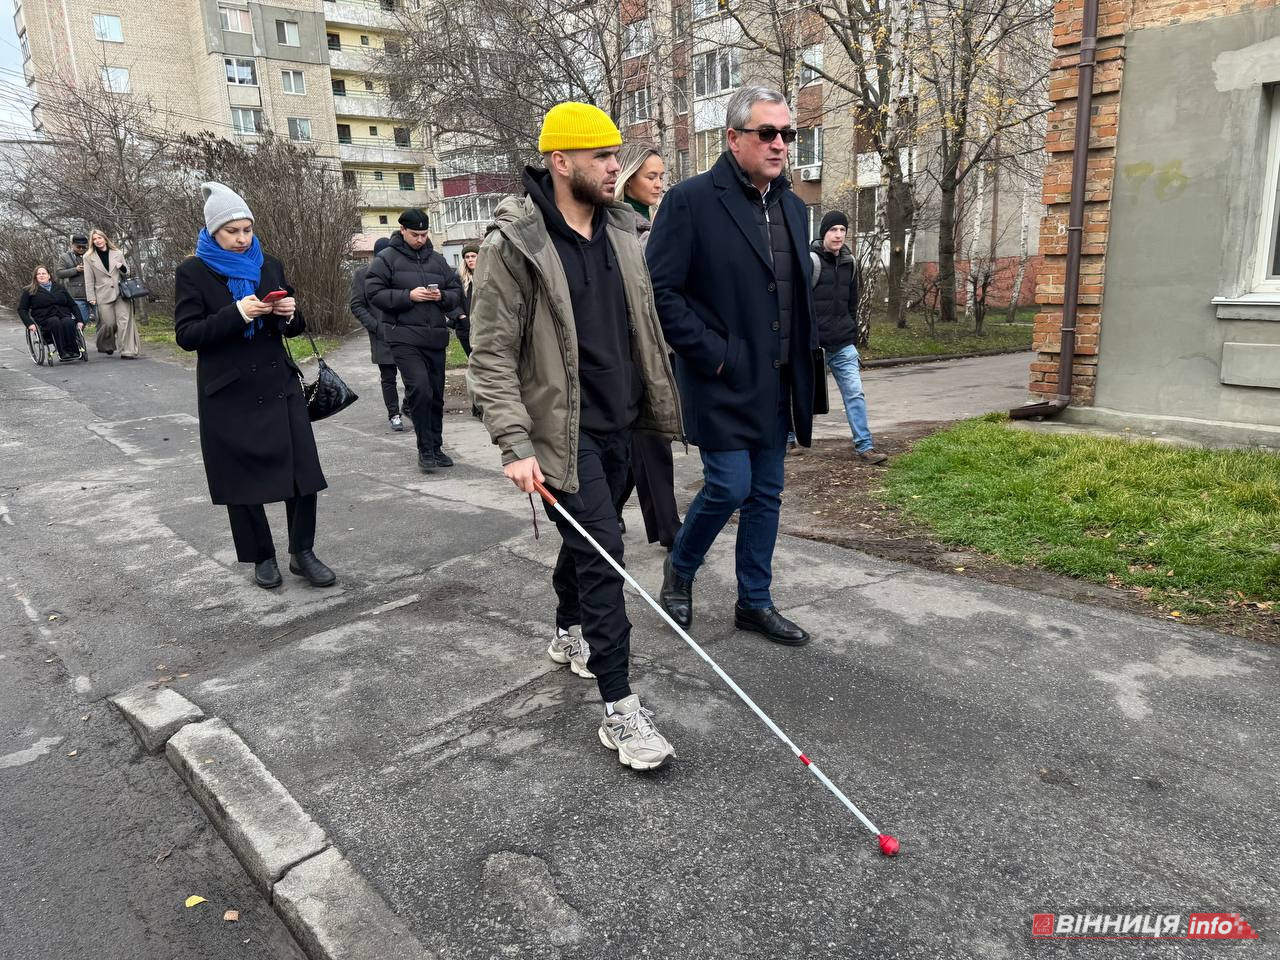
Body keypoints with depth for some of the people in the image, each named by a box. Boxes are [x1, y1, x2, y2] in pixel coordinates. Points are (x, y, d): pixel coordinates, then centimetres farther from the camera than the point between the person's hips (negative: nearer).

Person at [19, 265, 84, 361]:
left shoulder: (59, 288, 23)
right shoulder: (29, 291, 15)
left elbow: (73, 305, 20)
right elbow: (22, 309, 11)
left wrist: (79, 320, 4)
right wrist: (29, 324, -7)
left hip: (64, 315, 2)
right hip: (45, 319, -2)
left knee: (68, 322, -35)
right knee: (55, 322, -37)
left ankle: (74, 351, -41)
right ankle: (63, 353, -46)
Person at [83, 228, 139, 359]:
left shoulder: (117, 253, 10)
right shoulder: (88, 257, 6)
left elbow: (127, 273, 18)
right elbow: (89, 279, 5)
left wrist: (123, 268, -5)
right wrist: (91, 297, -1)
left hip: (120, 293, 1)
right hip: (103, 296, -1)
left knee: (125, 321, -11)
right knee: (109, 324, -2)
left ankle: (128, 351, -12)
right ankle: (104, 346, 25)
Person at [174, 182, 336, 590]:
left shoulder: (269, 266, 9)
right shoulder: (193, 272, -1)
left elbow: (294, 328, 14)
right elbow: (186, 335, -8)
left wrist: (290, 314, -10)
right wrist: (236, 314, -21)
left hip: (279, 385, 3)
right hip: (229, 394, -2)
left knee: (302, 467, -3)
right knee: (242, 478, 5)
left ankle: (302, 552, 13)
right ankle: (262, 557, 21)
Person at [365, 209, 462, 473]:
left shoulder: (437, 260, 14)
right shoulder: (386, 258, 1)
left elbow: (457, 291, 16)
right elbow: (373, 292, -6)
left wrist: (442, 296, -6)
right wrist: (408, 296, -16)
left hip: (435, 338, 5)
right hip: (405, 338, -5)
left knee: (436, 394, 10)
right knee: (420, 389, -19)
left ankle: (435, 448, 23)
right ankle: (425, 450, -7)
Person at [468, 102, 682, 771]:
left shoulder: (619, 228, 7)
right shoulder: (514, 245, -14)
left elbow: (644, 326, 16)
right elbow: (491, 356, -14)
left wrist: (660, 400, 16)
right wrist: (515, 444, -21)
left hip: (617, 422, 7)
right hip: (564, 431, -7)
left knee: (586, 539, 21)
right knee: (601, 551, -10)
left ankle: (569, 633, 46)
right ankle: (619, 710, 0)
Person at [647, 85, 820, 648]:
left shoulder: (793, 208, 13)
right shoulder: (691, 200, -9)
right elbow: (660, 289, -13)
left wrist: (804, 357, 10)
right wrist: (710, 353, -15)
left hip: (777, 383, 7)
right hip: (721, 379, -7)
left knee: (766, 494, 11)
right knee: (729, 485, -9)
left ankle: (755, 602, 25)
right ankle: (680, 568, 20)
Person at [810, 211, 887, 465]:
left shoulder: (849, 263, 11)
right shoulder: (810, 260, -8)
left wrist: (852, 336, 17)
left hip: (843, 345, 5)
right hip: (813, 344, -5)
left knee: (855, 393, -2)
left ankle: (864, 446, 0)